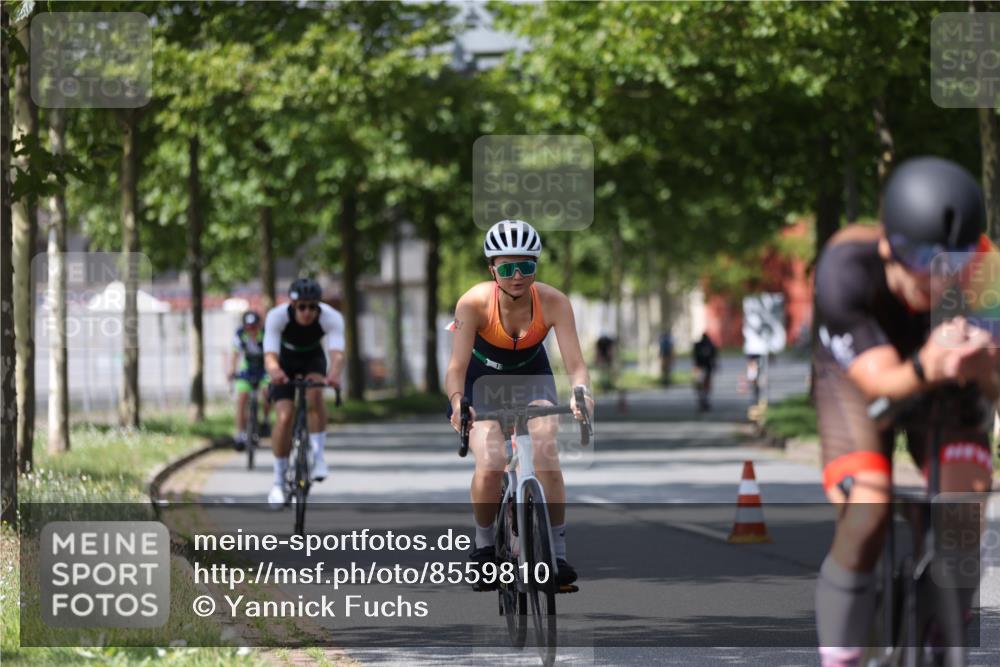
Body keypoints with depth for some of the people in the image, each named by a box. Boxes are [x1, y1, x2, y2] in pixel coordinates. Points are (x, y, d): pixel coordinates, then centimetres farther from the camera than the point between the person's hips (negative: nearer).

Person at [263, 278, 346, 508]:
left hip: (313, 359, 0)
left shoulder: (331, 318, -32)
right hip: (286, 361, 0)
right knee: (285, 417, -17)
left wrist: (334, 374, -69)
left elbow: (337, 353, -46)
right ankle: (278, 482, -2)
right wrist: (274, 372, -67)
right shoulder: (277, 316, -33)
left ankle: (318, 456, -16)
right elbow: (270, 354, -43)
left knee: (314, 395, -32)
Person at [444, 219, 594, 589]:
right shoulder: (475, 303, -30)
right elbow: (456, 367, -34)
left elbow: (575, 365, -30)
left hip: (531, 376, 1)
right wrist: (457, 402, -54)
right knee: (490, 463, -23)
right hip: (482, 378, -1)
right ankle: (484, 545, 3)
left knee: (545, 448, -25)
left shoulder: (553, 302, -27)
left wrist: (581, 393, -52)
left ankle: (557, 552, -16)